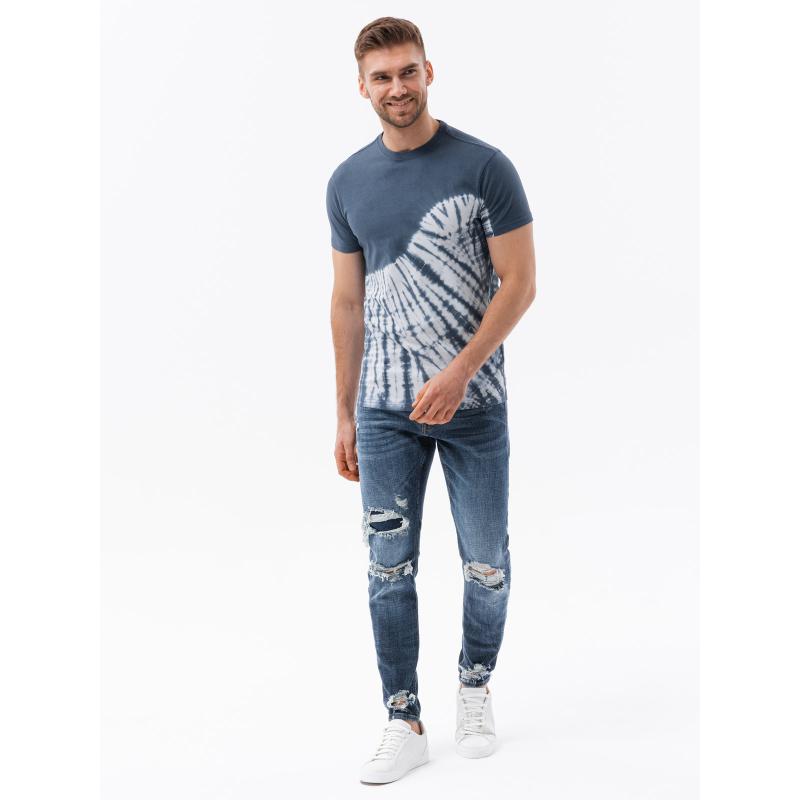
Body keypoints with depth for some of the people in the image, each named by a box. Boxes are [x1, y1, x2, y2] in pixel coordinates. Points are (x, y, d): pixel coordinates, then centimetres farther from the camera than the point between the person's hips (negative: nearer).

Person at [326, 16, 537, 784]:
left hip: (472, 403, -2)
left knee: (486, 565, 8)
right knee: (390, 570, 5)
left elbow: (520, 282, -7)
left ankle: (475, 687, 33)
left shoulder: (484, 166, -6)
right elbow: (348, 301, 10)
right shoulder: (348, 181, 5)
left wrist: (458, 373, -18)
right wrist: (344, 413, 10)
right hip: (385, 408, 3)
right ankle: (404, 722, 17)